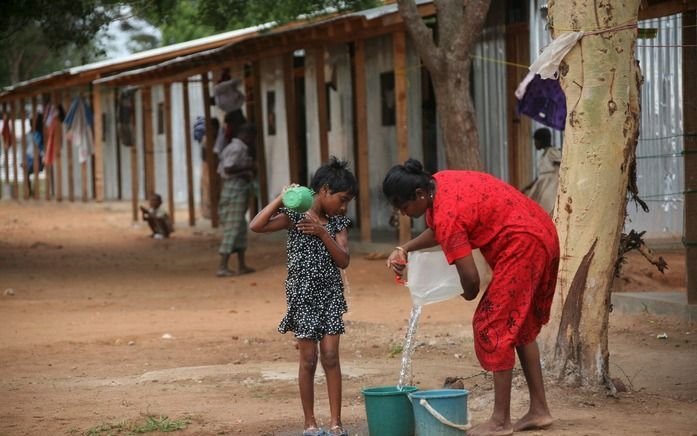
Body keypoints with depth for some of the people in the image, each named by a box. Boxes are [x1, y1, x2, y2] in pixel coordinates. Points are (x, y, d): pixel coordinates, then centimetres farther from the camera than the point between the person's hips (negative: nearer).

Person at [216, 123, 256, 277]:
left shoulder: (233, 147, 18)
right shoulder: (237, 148, -13)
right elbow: (228, 168, -25)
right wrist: (247, 168, -13)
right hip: (235, 190, -11)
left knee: (241, 229, 15)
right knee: (232, 229, -11)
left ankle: (241, 265, 19)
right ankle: (222, 267, -13)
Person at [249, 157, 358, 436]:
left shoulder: (338, 222, 5)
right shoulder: (294, 215, -6)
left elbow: (343, 261, -5)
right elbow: (256, 226, -18)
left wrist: (322, 233, -16)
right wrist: (281, 197, -19)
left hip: (330, 294, 3)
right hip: (302, 295, -3)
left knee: (331, 356, -2)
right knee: (308, 359, 2)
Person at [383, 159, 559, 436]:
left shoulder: (447, 213, -23)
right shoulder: (437, 183, 5)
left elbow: (470, 277, -20)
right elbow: (436, 231, 24)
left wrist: (470, 294, 3)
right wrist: (404, 250, 9)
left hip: (523, 245, -10)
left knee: (494, 326, -6)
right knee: (520, 325, 17)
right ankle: (539, 410, 21)